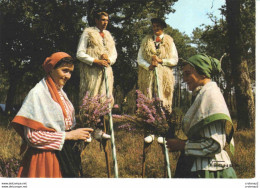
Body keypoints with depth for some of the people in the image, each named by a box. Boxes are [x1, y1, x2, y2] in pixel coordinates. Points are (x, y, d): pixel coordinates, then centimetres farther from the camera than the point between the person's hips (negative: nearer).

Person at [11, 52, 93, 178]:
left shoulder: (61, 93, 10)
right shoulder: (37, 93, -15)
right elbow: (32, 135, -21)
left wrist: (80, 134, 0)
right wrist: (68, 135, -18)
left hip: (65, 155, 8)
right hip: (46, 157, -8)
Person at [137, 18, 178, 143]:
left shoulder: (169, 42, 13)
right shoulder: (146, 41, 14)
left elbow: (175, 60, 6)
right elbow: (139, 59, 7)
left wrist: (161, 61, -8)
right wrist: (149, 66, -11)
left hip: (164, 76, -1)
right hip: (147, 75, 1)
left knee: (162, 102, -3)